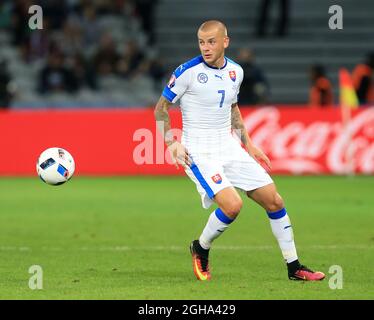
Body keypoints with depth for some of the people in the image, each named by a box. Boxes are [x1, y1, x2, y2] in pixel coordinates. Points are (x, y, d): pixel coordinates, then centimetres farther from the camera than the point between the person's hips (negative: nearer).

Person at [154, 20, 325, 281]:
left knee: (274, 201, 3)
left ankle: (294, 267, 15)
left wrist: (248, 144, 17)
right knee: (233, 204, -25)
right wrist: (171, 143, -15)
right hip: (199, 152, -6)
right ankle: (201, 249, 3)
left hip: (230, 148, 6)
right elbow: (161, 108, -3)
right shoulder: (188, 72, -12)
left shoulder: (235, 71, 5)